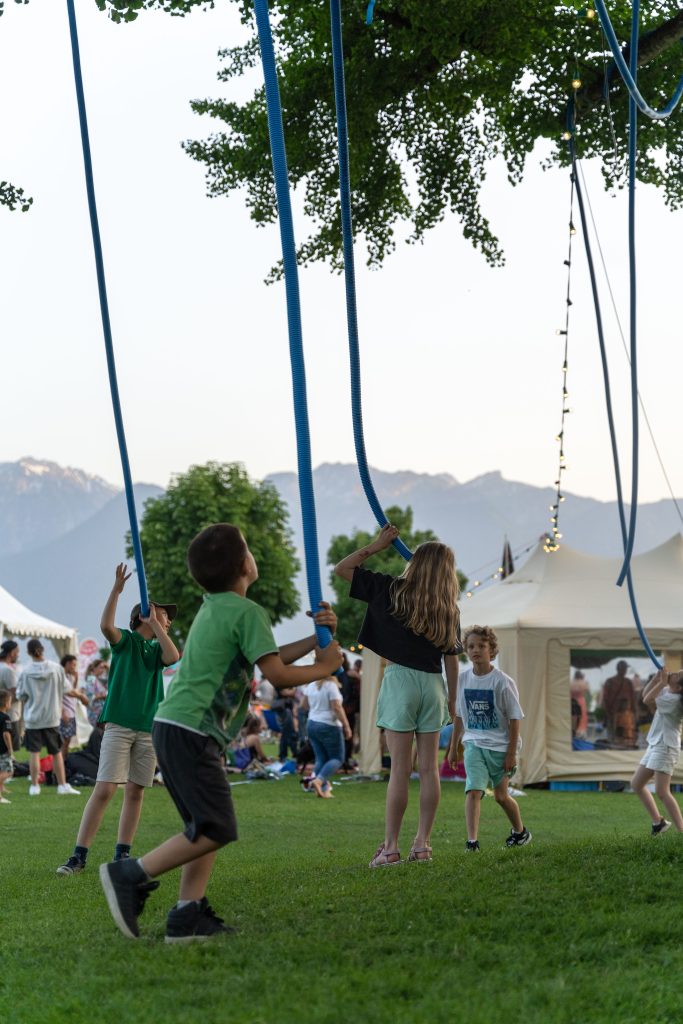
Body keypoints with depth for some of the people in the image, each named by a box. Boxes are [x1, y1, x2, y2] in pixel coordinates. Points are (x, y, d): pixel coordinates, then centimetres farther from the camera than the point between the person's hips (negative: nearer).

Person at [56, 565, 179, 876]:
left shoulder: (157, 648, 15)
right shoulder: (126, 640, 3)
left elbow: (173, 656, -8)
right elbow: (106, 625, -18)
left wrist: (155, 625, -3)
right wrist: (117, 589, -22)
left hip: (148, 729, 5)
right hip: (119, 725, -5)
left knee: (135, 793, 4)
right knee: (104, 789, -12)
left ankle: (122, 855, 10)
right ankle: (78, 856, -12)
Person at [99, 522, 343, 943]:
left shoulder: (214, 608, 20)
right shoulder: (248, 612, -9)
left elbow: (268, 658, 21)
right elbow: (277, 674, -12)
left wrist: (317, 638, 15)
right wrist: (324, 667, 3)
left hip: (174, 727, 10)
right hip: (192, 731, -10)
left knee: (206, 825, 10)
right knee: (216, 829, -11)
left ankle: (188, 916, 2)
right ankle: (131, 875, -11)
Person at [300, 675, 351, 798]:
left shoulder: (311, 685, 6)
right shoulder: (331, 685, -14)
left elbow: (304, 705, 16)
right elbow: (337, 707, -18)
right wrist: (346, 726, -14)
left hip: (312, 724, 7)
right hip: (329, 726, -7)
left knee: (321, 758, 11)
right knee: (337, 758, 1)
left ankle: (323, 789, 4)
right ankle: (319, 780, -18)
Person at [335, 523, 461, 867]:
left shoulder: (392, 591, -4)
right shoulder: (448, 609, 6)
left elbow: (342, 568, 0)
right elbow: (451, 658, 9)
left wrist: (377, 545, 5)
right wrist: (452, 700, 17)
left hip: (400, 681, -3)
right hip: (433, 684, 3)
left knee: (399, 769, -5)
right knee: (429, 768, 6)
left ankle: (390, 848, -4)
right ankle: (422, 844, 9)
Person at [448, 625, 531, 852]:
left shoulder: (502, 682, -11)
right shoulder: (464, 679, 1)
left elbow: (515, 718, -8)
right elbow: (459, 716, 12)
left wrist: (512, 753, -11)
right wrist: (453, 748, 14)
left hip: (499, 746, -2)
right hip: (474, 743, 2)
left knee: (501, 796, 8)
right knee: (473, 790, -16)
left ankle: (520, 831, 33)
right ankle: (472, 840, -21)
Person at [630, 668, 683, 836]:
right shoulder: (667, 691, 9)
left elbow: (648, 700, -21)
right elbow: (646, 694, 13)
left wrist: (662, 682, -13)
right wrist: (658, 675, 3)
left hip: (665, 747, -10)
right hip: (655, 745, 10)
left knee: (662, 791, -15)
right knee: (636, 784, 13)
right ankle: (658, 821, 17)